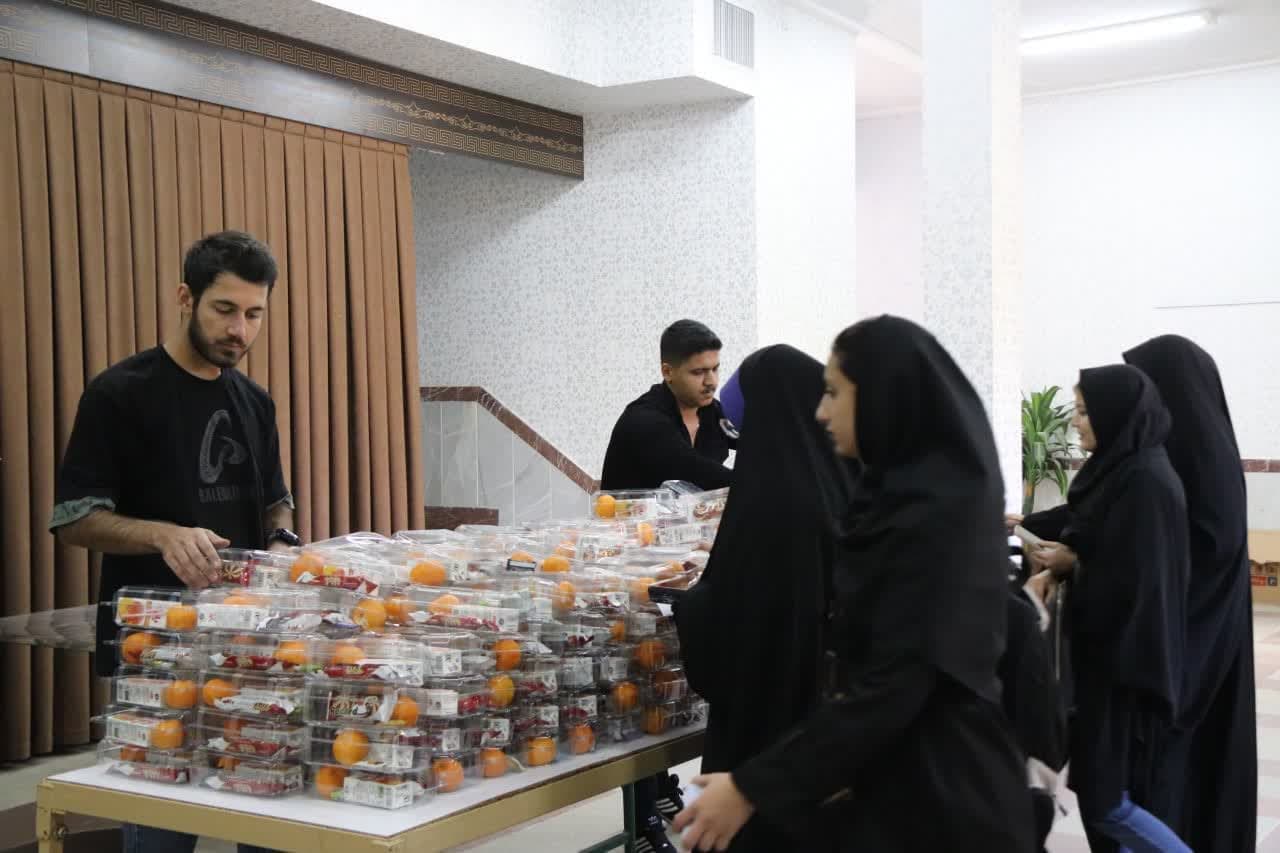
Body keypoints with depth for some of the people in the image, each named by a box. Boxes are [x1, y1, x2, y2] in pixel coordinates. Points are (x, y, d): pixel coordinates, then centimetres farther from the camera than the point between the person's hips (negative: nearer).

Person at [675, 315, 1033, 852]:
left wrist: (755, 786, -25)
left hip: (936, 792, -9)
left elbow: (891, 687, -27)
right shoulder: (910, 491, 7)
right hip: (900, 776, 9)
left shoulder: (927, 515, -23)